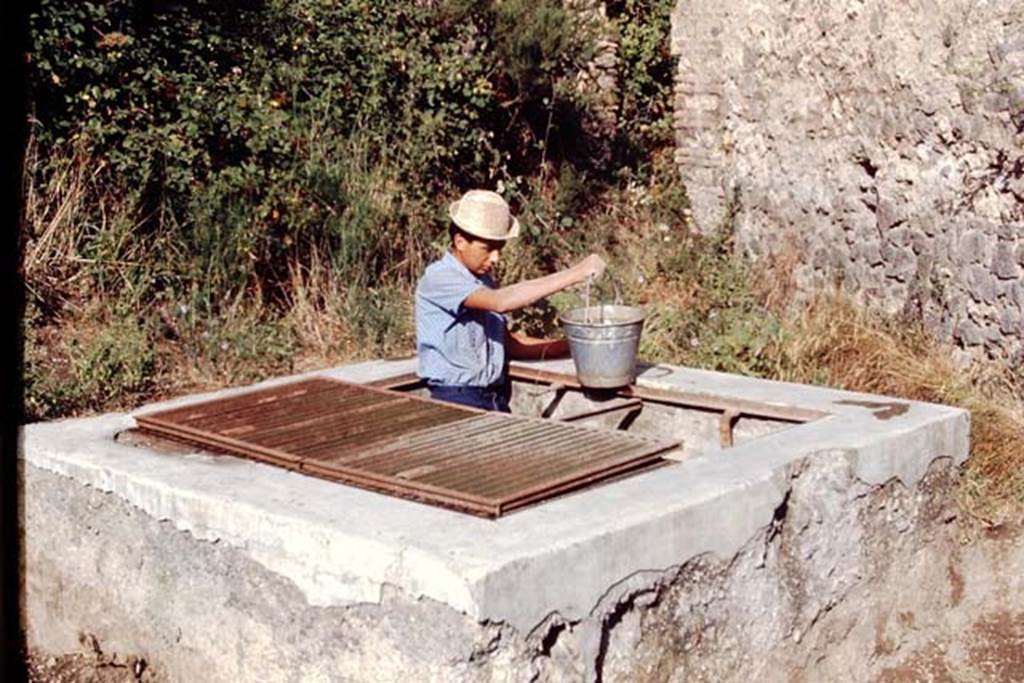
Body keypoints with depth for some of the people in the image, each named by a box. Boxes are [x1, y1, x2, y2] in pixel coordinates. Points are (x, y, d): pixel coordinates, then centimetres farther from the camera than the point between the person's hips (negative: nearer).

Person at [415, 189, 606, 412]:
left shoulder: (484, 279, 15)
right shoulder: (438, 278, -13)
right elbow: (501, 301, -28)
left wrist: (569, 346, 5)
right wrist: (573, 274, -28)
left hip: (497, 400, 8)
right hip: (457, 402, -8)